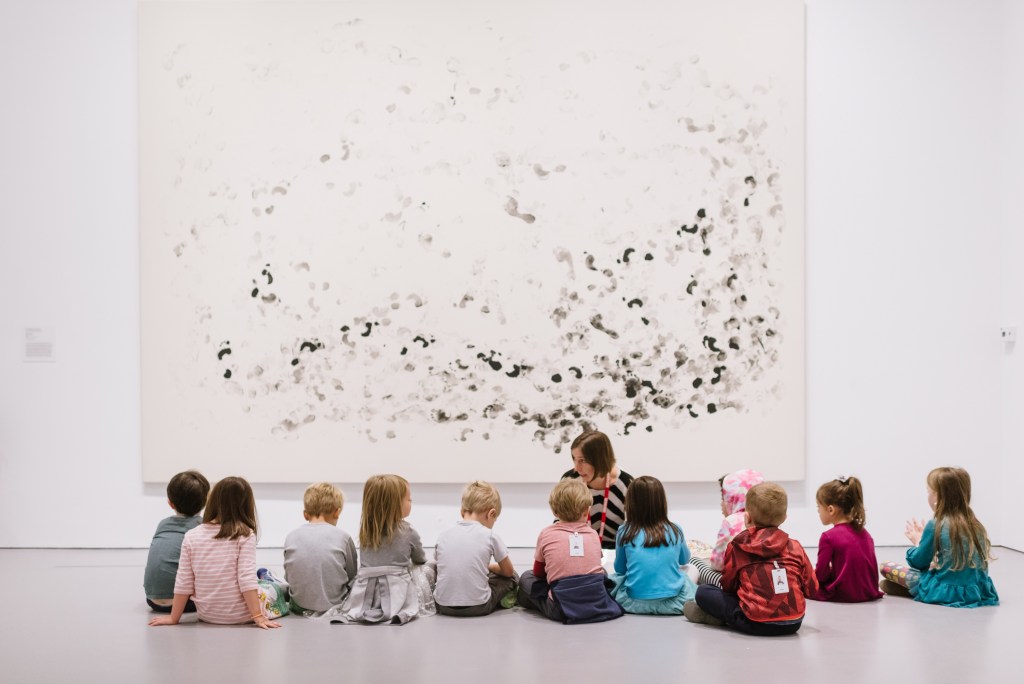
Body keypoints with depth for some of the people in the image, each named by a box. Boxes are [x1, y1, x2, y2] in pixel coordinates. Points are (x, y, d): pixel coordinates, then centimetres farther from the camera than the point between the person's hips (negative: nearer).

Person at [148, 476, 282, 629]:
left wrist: (174, 618, 6)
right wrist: (257, 616, -15)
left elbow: (183, 584, -3)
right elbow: (246, 579, -18)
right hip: (240, 615, -4)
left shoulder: (191, 536, -4)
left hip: (207, 616, 4)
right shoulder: (245, 535, -12)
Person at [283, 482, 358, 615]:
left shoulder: (291, 536, -1)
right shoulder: (342, 536, -7)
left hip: (300, 608, 4)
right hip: (335, 605, -3)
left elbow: (288, 577, 7)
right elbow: (352, 575, 2)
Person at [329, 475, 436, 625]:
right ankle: (403, 613, 3)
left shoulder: (364, 529, 6)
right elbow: (420, 560, 14)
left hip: (365, 596, 3)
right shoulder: (408, 532, -4)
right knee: (430, 567, 18)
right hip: (398, 594, -3)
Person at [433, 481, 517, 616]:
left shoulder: (444, 535, 5)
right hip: (478, 607, -2)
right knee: (511, 577, 19)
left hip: (443, 605, 2)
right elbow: (508, 571, 9)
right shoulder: (490, 536, -3)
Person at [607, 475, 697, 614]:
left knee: (614, 577, 27)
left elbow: (619, 569, 8)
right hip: (672, 604, 0)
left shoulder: (625, 533, -6)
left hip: (635, 602, 0)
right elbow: (685, 559, 17)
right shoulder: (675, 531, -3)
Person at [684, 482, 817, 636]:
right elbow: (811, 588, 11)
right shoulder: (795, 547, 5)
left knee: (703, 592, 10)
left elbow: (728, 586, 11)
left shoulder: (737, 546, 1)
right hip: (794, 622, 3)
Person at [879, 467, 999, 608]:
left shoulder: (936, 525, -12)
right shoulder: (975, 524, 4)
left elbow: (919, 562, -2)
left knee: (885, 567, 3)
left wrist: (918, 541, 17)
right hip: (978, 591, 6)